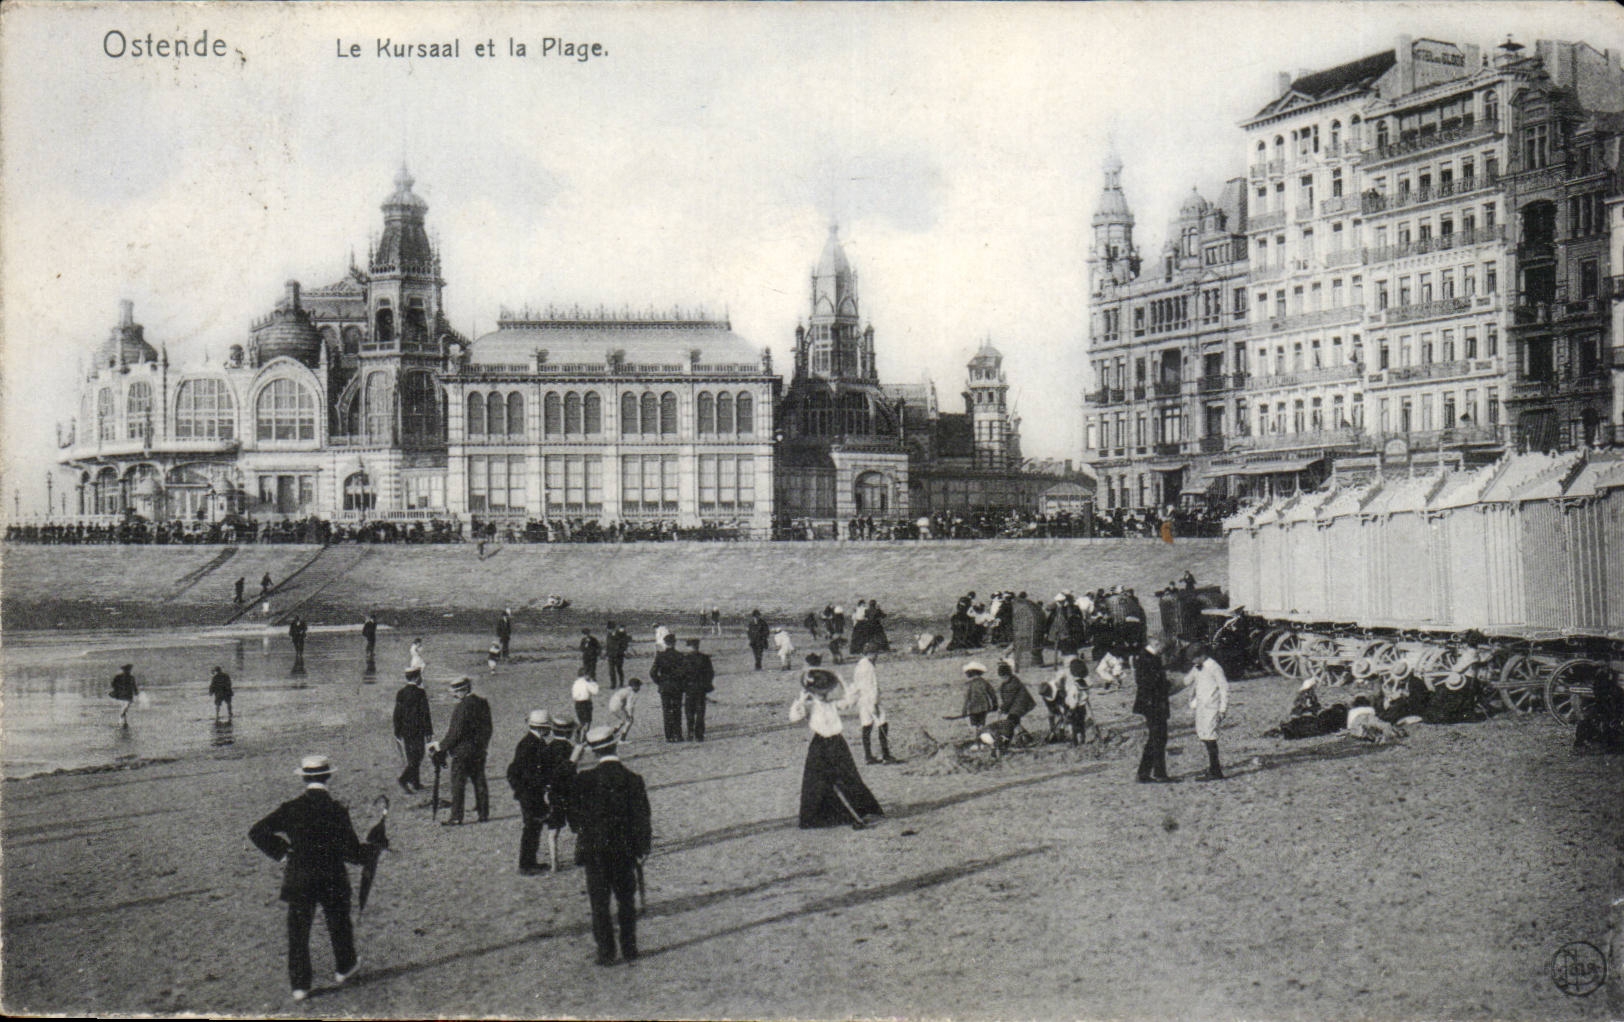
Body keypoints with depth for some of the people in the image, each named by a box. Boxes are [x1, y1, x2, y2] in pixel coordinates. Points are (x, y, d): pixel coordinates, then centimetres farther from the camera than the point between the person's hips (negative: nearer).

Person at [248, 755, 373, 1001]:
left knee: (298, 931, 11)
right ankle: (344, 967, 40)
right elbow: (352, 851, -14)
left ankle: (300, 985, 12)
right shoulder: (337, 811, -15)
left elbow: (257, 832, -6)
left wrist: (281, 852, 3)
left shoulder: (290, 809, -9)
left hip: (298, 880, 1)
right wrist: (371, 848, 6)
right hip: (332, 880, -1)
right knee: (339, 924, 22)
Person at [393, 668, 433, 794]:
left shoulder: (400, 693, 5)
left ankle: (415, 783, 21)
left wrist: (397, 733, 17)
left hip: (404, 732, 6)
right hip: (417, 731, -6)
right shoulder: (420, 693, -13)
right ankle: (403, 779, -17)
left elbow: (397, 714, 10)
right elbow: (425, 714, -13)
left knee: (411, 758, 15)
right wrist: (428, 733, -7)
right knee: (417, 757, -1)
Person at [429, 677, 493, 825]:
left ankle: (456, 816, 0)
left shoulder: (462, 707, -18)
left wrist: (441, 746, -9)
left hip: (462, 751, -8)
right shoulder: (483, 703, 7)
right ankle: (484, 813, 16)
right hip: (480, 751, 8)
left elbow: (456, 732, -18)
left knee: (458, 784, -1)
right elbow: (487, 729, 12)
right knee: (480, 782, 13)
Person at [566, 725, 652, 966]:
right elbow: (644, 820, -4)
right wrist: (642, 849, 6)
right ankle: (629, 949, 19)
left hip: (594, 850, -1)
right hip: (625, 850, 1)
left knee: (599, 903, 8)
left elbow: (573, 814, -2)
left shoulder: (583, 779, -10)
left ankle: (606, 952, 10)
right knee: (626, 901, 15)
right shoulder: (634, 781, -8)